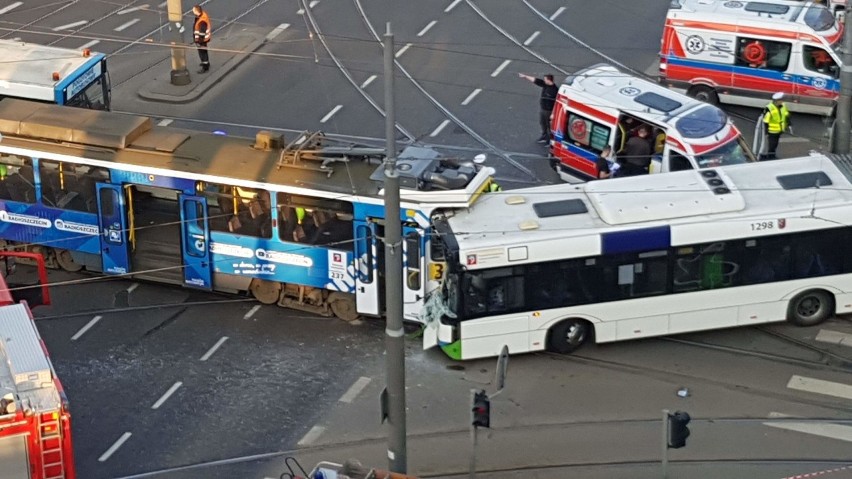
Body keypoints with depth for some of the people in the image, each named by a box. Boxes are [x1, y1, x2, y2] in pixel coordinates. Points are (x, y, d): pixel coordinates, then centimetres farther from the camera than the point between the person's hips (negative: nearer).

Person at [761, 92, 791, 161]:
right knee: (771, 146, -7)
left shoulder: (783, 106, 1)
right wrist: (766, 132, -19)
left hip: (779, 131, 8)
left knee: (775, 145, 19)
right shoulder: (769, 109, -23)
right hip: (772, 131, -8)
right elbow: (765, 121, -20)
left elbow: (786, 116, 16)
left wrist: (789, 125, 13)